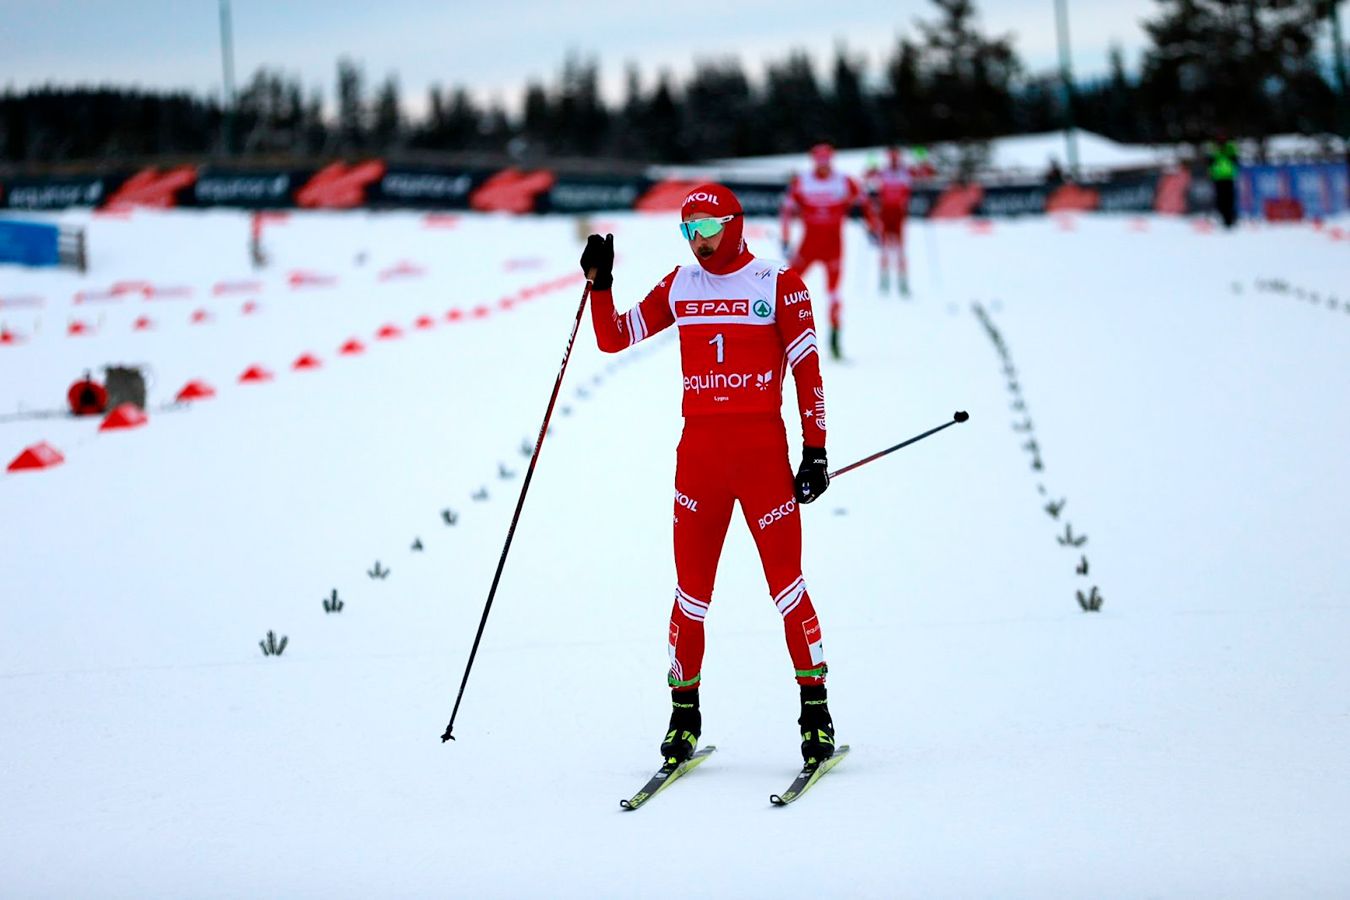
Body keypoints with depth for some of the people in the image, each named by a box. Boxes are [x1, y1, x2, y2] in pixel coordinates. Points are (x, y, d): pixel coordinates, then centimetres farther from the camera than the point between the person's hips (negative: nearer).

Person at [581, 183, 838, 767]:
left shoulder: (778, 284, 0)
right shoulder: (678, 287, 11)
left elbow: (807, 369, -1)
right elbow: (613, 338, 15)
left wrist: (816, 450, -6)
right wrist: (599, 285, -1)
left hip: (763, 449, -3)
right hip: (698, 450, 3)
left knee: (785, 579, -3)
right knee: (692, 586, 4)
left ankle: (815, 707, 5)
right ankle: (684, 712, 13)